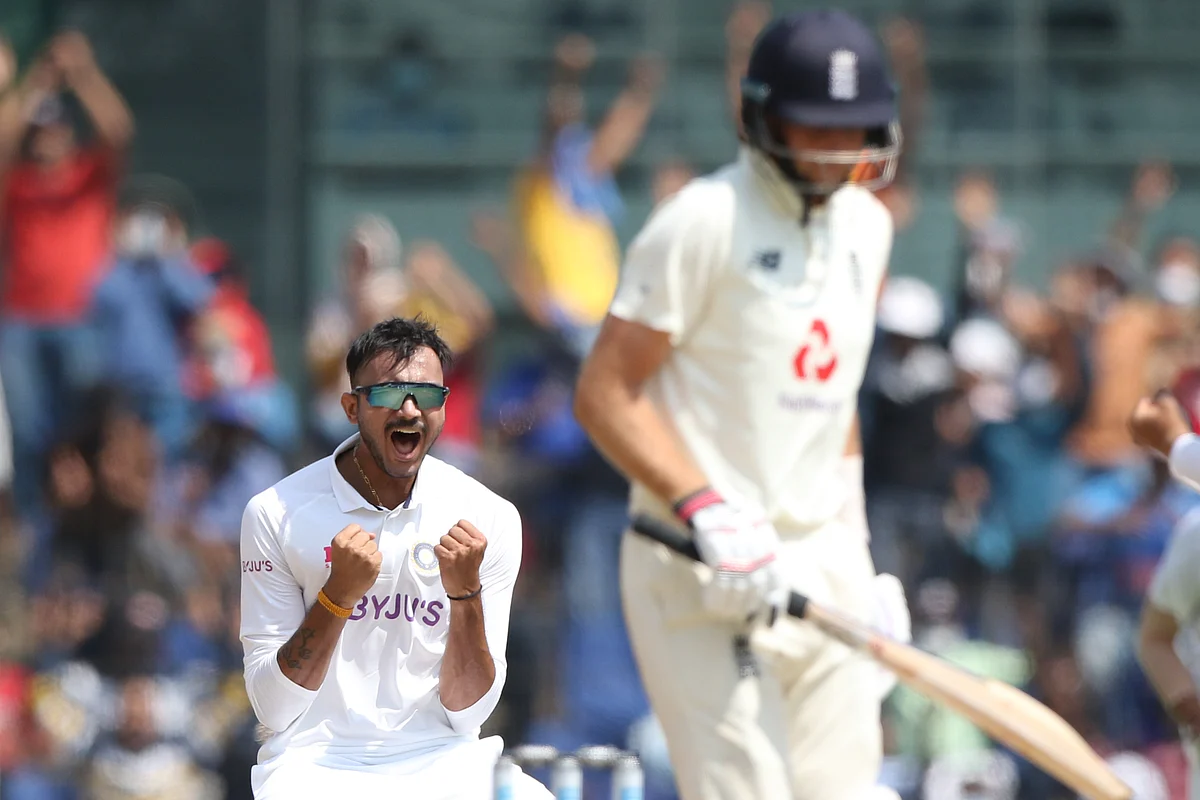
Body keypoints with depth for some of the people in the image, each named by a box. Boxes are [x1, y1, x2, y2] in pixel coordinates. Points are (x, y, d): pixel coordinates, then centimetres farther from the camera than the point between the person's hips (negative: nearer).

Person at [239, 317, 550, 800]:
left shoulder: (490, 518, 3)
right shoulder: (276, 514, -2)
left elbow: (467, 714, 2)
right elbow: (273, 710, -5)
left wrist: (466, 595, -14)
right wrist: (339, 596, -17)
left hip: (441, 759, 3)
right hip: (317, 757, -2)